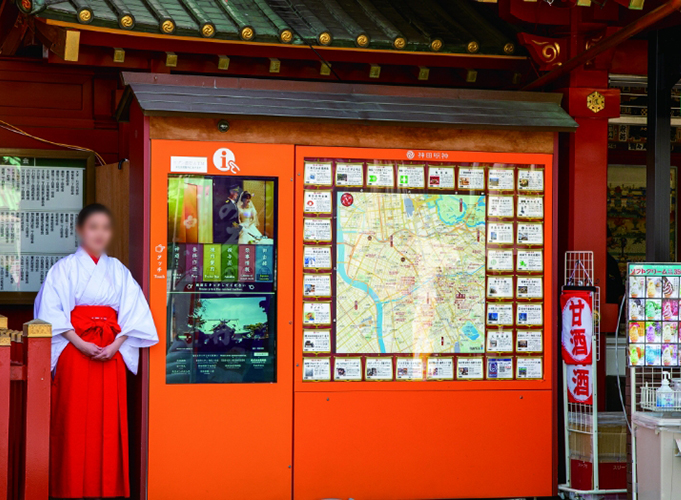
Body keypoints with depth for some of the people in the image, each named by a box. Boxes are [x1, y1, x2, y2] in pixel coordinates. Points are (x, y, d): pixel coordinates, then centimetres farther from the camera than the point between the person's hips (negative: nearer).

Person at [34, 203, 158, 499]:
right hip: (74, 351, -3)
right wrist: (80, 343, -14)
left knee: (110, 420, 1)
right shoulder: (65, 268, 4)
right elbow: (52, 312, -4)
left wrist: (115, 345, -8)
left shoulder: (118, 270, 12)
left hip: (111, 353, 3)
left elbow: (133, 312, 7)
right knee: (75, 420, -4)